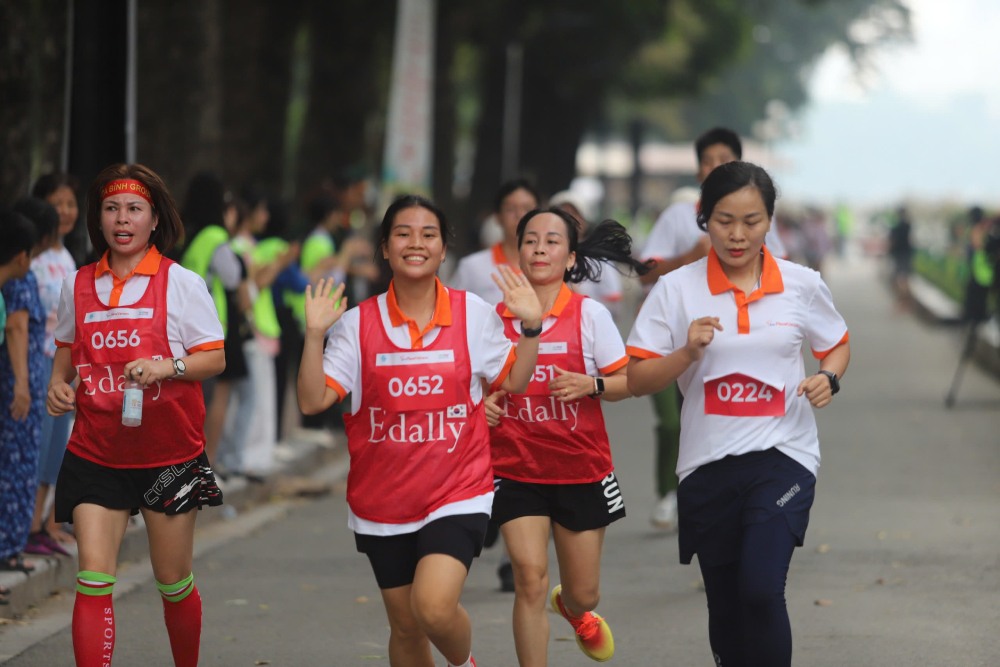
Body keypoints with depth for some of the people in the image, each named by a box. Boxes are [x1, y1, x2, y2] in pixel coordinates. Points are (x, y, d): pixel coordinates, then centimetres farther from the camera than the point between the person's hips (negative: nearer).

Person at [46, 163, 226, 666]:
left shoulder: (181, 283, -4)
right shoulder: (78, 285, 6)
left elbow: (216, 359, -5)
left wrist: (168, 366, -23)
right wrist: (58, 381, 0)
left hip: (170, 455, -2)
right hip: (96, 452, 2)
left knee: (174, 586, 8)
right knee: (92, 581, -10)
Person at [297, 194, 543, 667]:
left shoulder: (473, 313, -2)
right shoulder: (359, 323, -3)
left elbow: (515, 381, 5)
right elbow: (311, 402, -7)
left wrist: (531, 327, -9)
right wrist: (314, 334, -19)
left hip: (457, 494, -2)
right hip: (383, 501, 2)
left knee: (434, 608, -22)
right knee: (405, 627, 11)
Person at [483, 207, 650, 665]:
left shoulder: (589, 314, -5)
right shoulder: (496, 316, -1)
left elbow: (626, 383, -3)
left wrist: (590, 384, -22)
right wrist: (482, 403, -9)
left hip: (582, 469, 0)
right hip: (515, 468, 0)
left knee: (584, 593, 10)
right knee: (529, 577, -16)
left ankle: (575, 611, 49)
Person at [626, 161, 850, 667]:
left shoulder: (802, 284, 1)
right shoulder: (675, 289, -2)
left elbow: (837, 345, 18)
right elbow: (636, 380, -2)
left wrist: (829, 377, -4)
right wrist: (689, 352, -19)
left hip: (782, 454, -1)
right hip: (707, 464, 1)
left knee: (762, 590, -21)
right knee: (726, 609, 10)